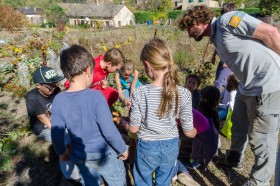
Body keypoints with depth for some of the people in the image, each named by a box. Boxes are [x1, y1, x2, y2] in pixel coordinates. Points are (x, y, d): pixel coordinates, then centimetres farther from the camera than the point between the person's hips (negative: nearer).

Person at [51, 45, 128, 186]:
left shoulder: (58, 100, -14)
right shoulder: (95, 96, -27)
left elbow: (57, 134, -7)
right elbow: (109, 131, -24)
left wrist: (62, 152, 12)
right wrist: (123, 149, -7)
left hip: (80, 157, 4)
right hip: (104, 155, -4)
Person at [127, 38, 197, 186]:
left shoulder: (139, 93, -23)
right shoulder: (184, 94, -19)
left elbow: (133, 128, -13)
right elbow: (189, 132, -10)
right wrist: (196, 131, 13)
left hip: (146, 148, -2)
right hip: (170, 147, 2)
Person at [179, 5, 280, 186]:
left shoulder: (227, 20, -14)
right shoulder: (216, 38, 13)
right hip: (247, 87, 10)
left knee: (261, 137, 5)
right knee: (239, 125, 25)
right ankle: (234, 159, 49)